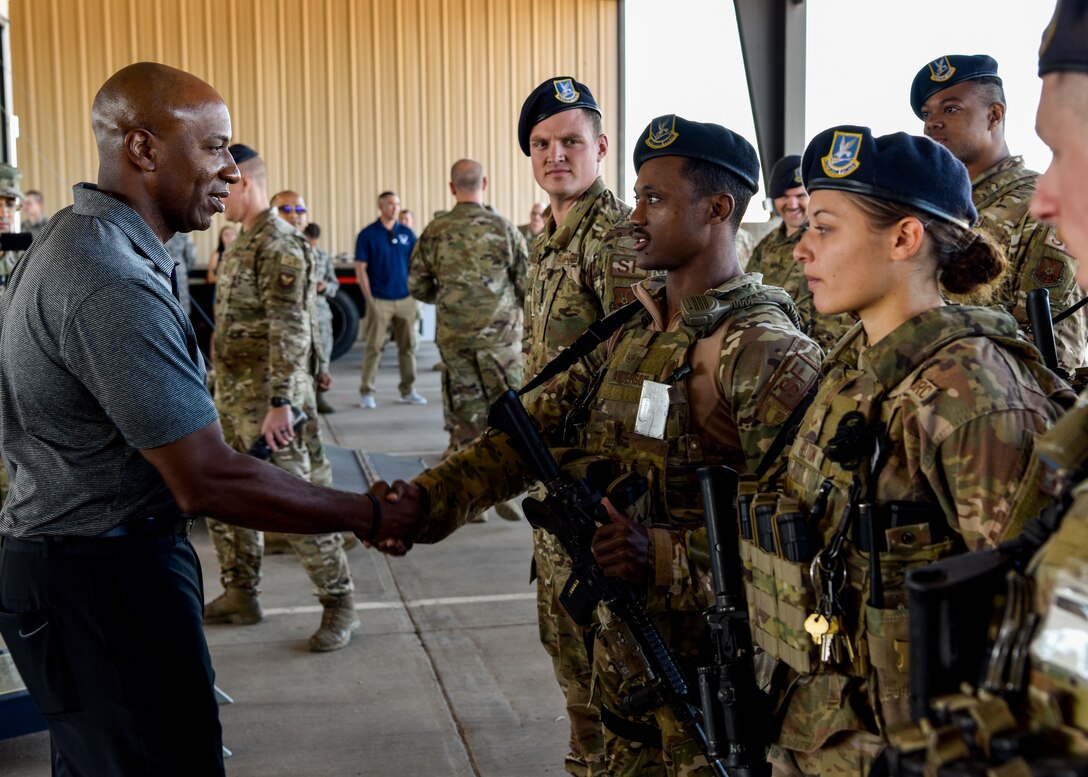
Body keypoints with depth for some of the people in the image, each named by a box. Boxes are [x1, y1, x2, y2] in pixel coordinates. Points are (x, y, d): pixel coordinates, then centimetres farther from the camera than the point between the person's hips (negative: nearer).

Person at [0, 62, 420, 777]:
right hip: (105, 579, -11)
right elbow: (209, 483, -27)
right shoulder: (113, 282, -25)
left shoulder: (71, 240, 10)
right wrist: (374, 517, -20)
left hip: (59, 559, 11)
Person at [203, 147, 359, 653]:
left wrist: (280, 402, -27)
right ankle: (240, 595, 28)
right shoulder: (242, 242, 14)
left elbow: (289, 331, -22)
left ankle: (339, 605, 5)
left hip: (268, 399, -10)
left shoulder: (279, 246, -15)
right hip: (233, 398, 10)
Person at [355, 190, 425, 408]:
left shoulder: (407, 233, 8)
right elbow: (360, 268, -3)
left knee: (408, 346, 7)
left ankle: (408, 390, 17)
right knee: (374, 347, -2)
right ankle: (366, 393, 3)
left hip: (406, 299, 4)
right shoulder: (368, 234, -2)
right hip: (379, 300, -4)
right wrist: (369, 298, -8)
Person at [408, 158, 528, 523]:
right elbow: (526, 285, -2)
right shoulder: (504, 228, -5)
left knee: (463, 419, 8)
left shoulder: (435, 232, 0)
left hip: (454, 339, 2)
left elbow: (417, 287, 5)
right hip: (501, 337, -2)